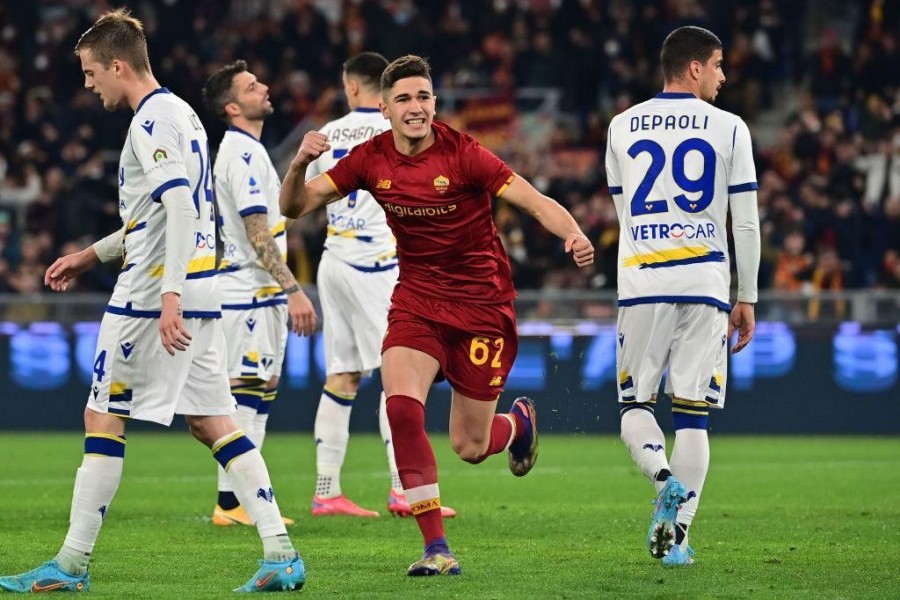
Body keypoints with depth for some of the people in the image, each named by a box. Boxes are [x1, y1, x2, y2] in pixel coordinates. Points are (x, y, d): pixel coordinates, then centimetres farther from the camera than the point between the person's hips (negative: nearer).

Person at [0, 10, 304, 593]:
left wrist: (170, 293, -28)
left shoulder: (151, 120, -12)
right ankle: (281, 552, -2)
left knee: (103, 418, -1)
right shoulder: (182, 113, 18)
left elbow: (180, 207, -23)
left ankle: (72, 564, 4)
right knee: (211, 420, 7)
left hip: (152, 295, -9)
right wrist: (94, 254, 29)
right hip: (201, 293, 9)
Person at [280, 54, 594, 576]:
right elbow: (294, 207, -3)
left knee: (470, 447, 1)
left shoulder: (463, 154, -17)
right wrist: (300, 165, -24)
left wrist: (574, 235, -41)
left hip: (482, 305, -3)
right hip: (417, 300, 3)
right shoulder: (371, 159, -5)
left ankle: (520, 422, 41)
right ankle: (436, 547, -14)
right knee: (402, 407, -22)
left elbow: (536, 201, -21)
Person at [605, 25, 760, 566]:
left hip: (641, 281, 1)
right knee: (693, 416, 4)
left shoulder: (623, 127, 9)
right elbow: (746, 224, 1)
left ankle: (666, 481, -19)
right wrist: (747, 298, 9)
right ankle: (678, 536, -2)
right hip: (706, 282, -1)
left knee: (635, 405, 10)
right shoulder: (729, 128, 1)